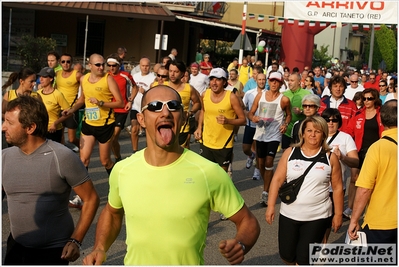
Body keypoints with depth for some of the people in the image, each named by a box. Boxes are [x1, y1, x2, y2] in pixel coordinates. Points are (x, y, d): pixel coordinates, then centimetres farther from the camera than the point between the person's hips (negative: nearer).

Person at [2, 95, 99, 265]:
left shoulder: (62, 157, -16)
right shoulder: (6, 157, -1)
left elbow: (91, 199, -11)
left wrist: (75, 241, -16)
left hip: (53, 251, -4)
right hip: (16, 247, 5)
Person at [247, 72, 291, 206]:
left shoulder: (284, 99, -6)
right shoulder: (260, 96, 2)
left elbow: (288, 115, 10)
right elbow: (250, 112, 5)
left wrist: (285, 124, -10)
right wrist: (253, 117, -18)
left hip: (274, 134, -4)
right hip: (260, 133, 4)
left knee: (269, 162, -15)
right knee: (261, 162, 13)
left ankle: (265, 193, -13)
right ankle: (267, 185, 36)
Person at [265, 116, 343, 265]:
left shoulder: (330, 158, -4)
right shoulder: (290, 153, -1)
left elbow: (337, 188, 1)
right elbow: (277, 179, 0)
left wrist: (338, 214, 2)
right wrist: (271, 206, -4)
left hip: (317, 217, -2)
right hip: (289, 214, 2)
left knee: (304, 259, 0)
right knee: (286, 255, 11)